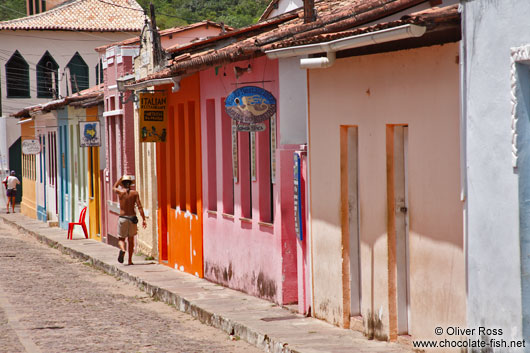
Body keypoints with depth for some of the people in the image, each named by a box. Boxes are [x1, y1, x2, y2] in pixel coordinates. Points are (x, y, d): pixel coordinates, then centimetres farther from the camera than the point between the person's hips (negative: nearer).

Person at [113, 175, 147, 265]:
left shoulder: (120, 192, -4)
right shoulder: (135, 193, -2)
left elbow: (115, 187, 21)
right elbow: (139, 207, -8)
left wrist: (122, 177, 24)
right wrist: (144, 219, -7)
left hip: (122, 218, -1)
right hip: (132, 218, 1)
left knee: (121, 239, 9)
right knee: (131, 240, 14)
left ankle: (122, 250, -25)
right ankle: (130, 260, 13)